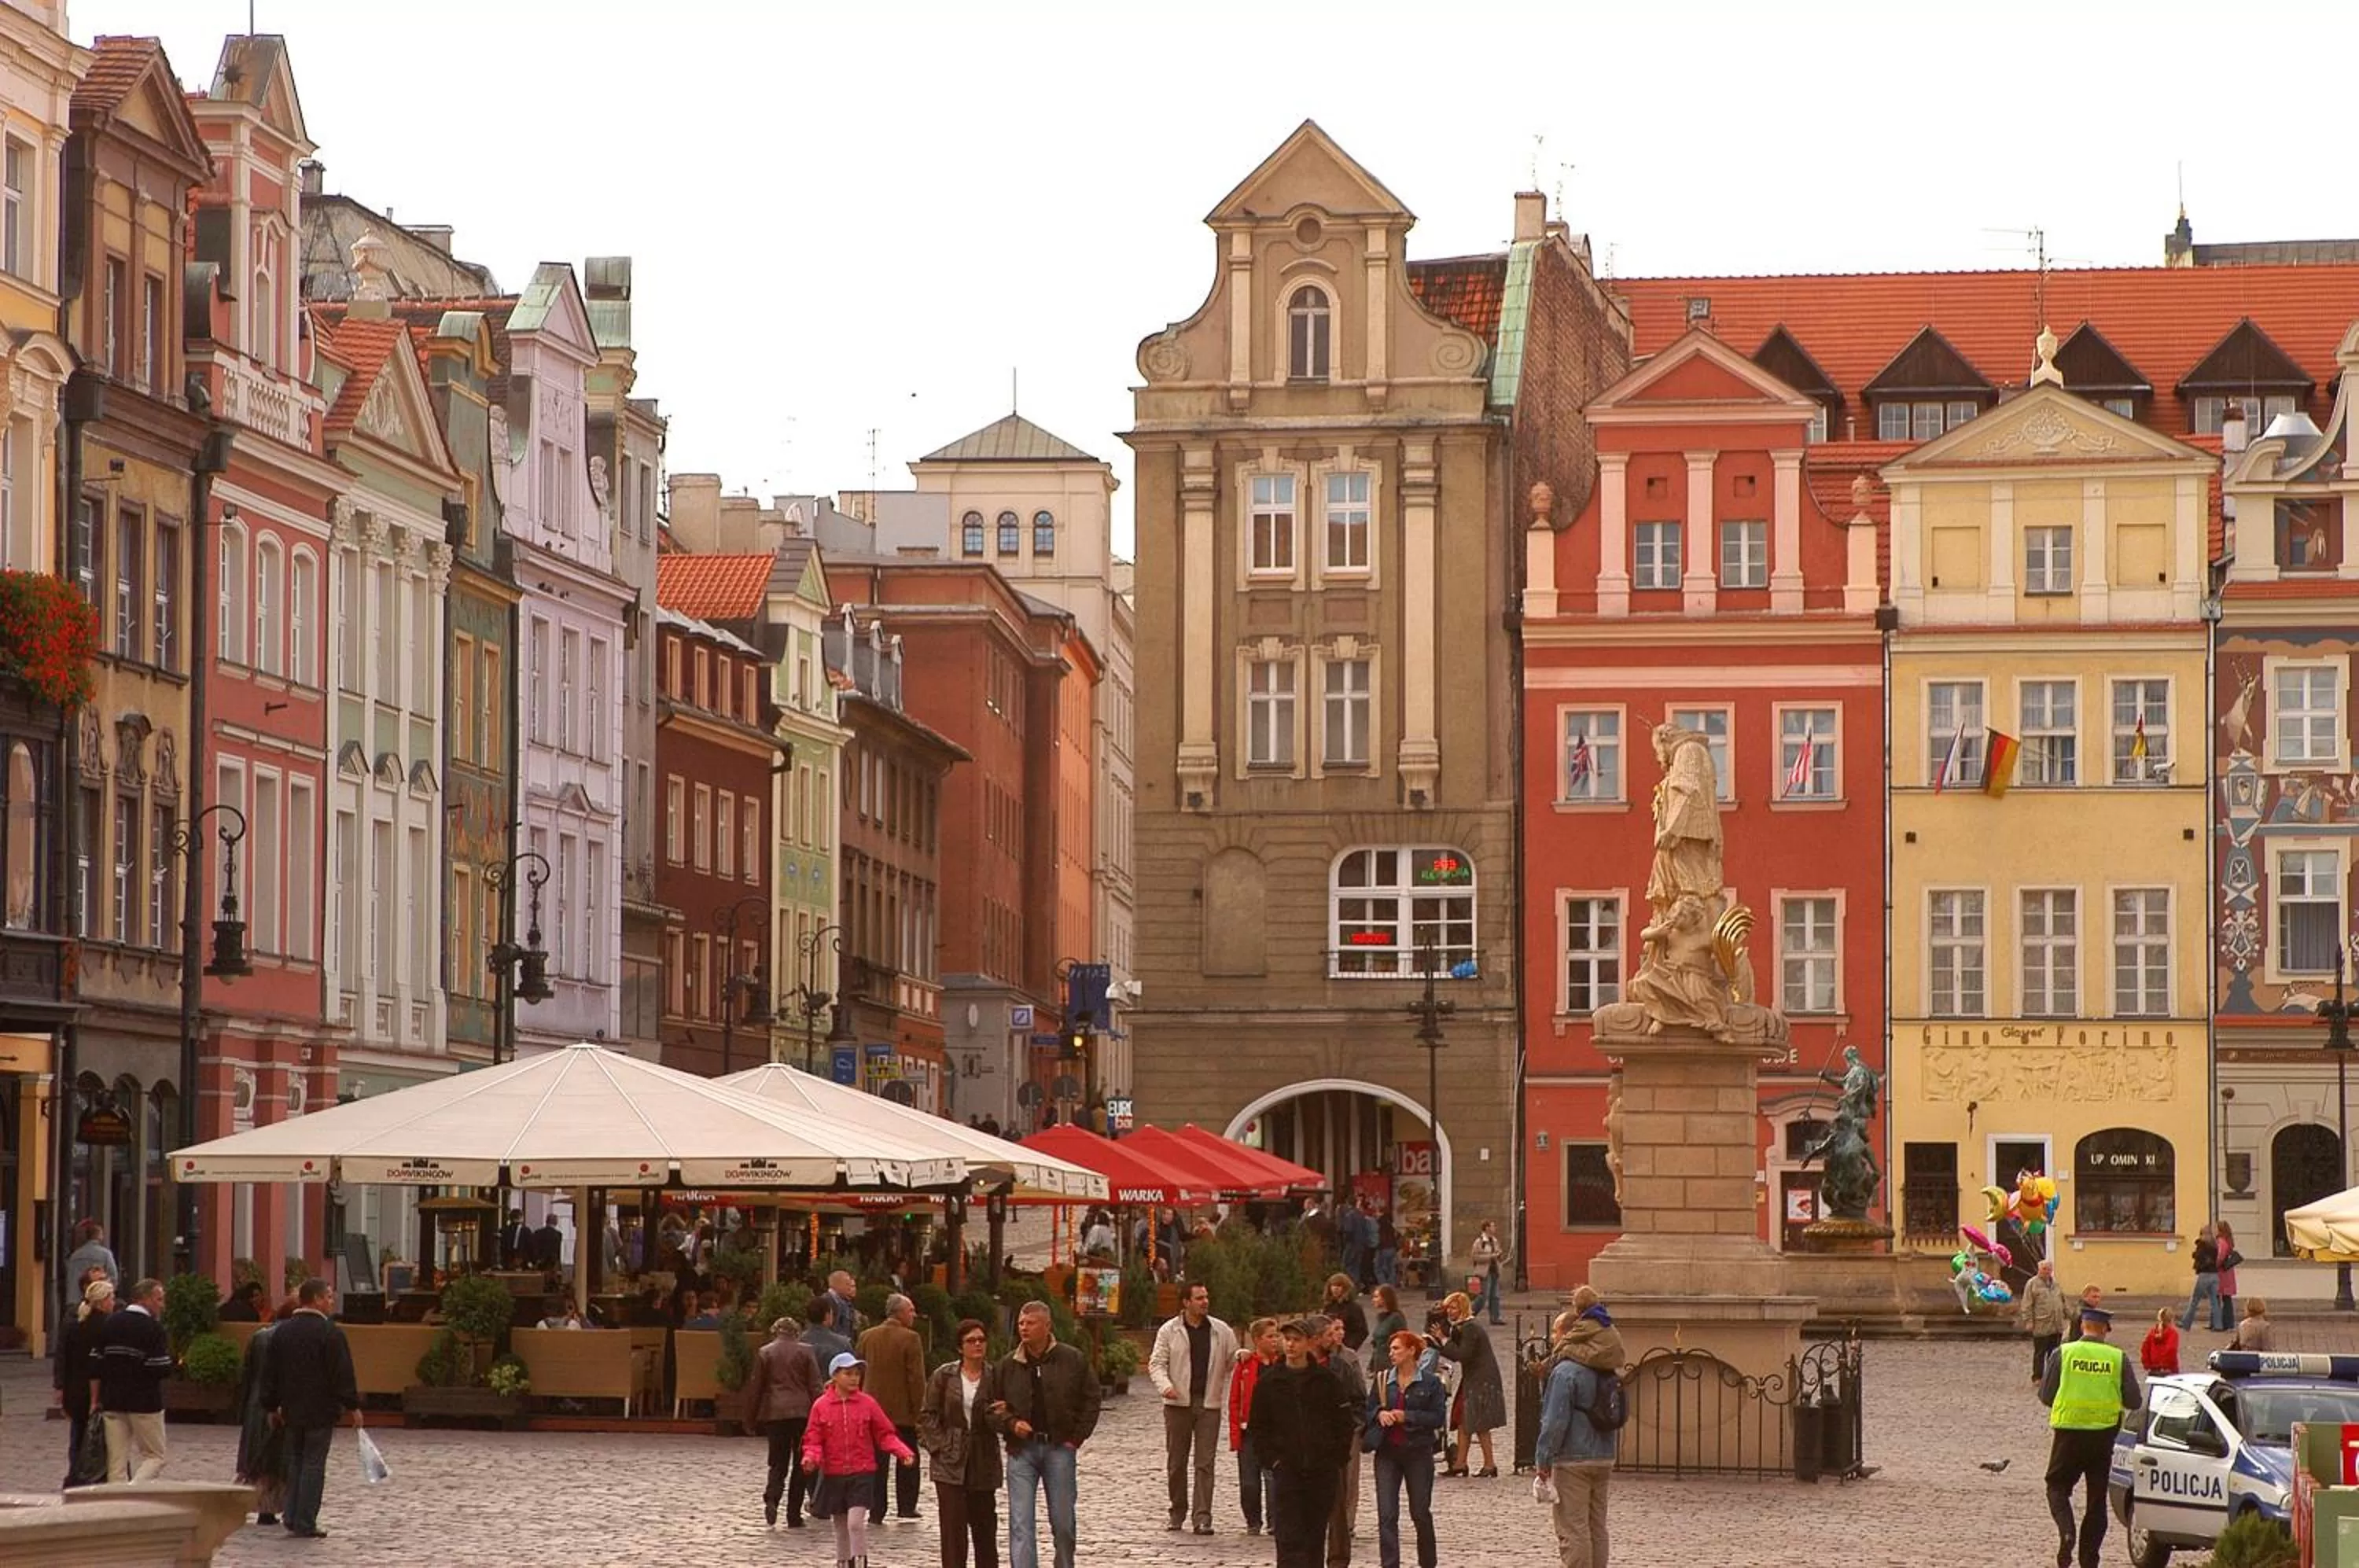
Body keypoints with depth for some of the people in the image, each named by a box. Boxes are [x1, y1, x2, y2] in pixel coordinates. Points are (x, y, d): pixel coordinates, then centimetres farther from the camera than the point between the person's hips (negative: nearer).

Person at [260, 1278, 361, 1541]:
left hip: (292, 1410, 6)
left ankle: (292, 1519, 13)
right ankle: (305, 1525, -4)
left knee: (295, 1463, 15)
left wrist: (272, 1406, 20)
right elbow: (342, 1374, -14)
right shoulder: (329, 1332, -12)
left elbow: (270, 1373, 12)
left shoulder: (281, 1332, 7)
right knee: (313, 1465, -2)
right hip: (320, 1410, -6)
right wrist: (353, 1406, -6)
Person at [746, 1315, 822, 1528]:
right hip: (801, 1412, -1)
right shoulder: (805, 1351, 2)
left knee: (778, 1463, 7)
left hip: (774, 1413, 1)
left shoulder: (764, 1353, 4)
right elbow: (815, 1386, -1)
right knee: (801, 1465, 7)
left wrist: (750, 1419, 12)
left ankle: (771, 1498, -21)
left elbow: (755, 1388, 5)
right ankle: (794, 1517, 4)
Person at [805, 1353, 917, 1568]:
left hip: (862, 1474, -2)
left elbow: (885, 1435, 2)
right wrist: (811, 1457, -20)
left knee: (856, 1522, -16)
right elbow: (813, 1439, 0)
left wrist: (903, 1452, -13)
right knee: (841, 1526, 11)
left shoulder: (867, 1404, 0)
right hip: (833, 1475, 2)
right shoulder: (821, 1406, 0)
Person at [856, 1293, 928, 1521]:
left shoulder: (867, 1337, 4)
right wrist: (918, 1410, -7)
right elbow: (916, 1378, -14)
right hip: (903, 1411, -4)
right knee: (907, 1459, 10)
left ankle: (876, 1509, 5)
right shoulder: (910, 1339, -11)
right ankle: (906, 1506, 9)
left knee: (877, 1460, 7)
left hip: (873, 1410, 4)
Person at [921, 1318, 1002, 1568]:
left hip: (983, 1463, 1)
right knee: (953, 1528, -5)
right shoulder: (944, 1376, 1)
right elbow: (927, 1415, 4)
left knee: (985, 1528, 9)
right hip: (950, 1462, -1)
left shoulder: (995, 1376, 1)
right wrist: (938, 1445, -6)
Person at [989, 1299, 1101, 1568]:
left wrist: (1077, 1437, -2)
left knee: (1063, 1523, 7)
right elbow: (994, 1408, 12)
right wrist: (1011, 1424, -8)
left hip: (1059, 1448, -1)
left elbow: (1090, 1401, 6)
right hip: (1021, 1449, 1)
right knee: (1021, 1524, -8)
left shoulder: (1073, 1360, 0)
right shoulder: (1009, 1365, 5)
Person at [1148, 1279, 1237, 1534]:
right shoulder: (1169, 1331, 2)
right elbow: (1156, 1363, 1)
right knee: (1176, 1461, 7)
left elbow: (1234, 1362, 13)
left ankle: (1202, 1517, -6)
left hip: (1209, 1405, 0)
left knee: (1205, 1463, -5)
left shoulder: (1221, 1331, 7)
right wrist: (1165, 1386, -18)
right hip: (1178, 1404, 0)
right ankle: (1177, 1512, 20)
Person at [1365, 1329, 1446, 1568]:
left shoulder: (1430, 1382, -2)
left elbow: (1438, 1417, -8)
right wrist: (1380, 1413, -13)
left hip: (1418, 1452, -2)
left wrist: (1407, 1417, -17)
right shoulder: (1383, 1380, 7)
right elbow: (1368, 1410, 10)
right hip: (1387, 1452, 2)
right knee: (1387, 1514, -7)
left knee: (1420, 1512, 8)